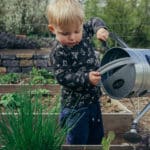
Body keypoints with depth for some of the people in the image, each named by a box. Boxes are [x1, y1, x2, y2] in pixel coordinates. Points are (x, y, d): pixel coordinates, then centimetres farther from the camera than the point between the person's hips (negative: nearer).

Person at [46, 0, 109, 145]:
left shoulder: (84, 32, -3)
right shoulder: (59, 53, -22)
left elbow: (94, 22, 15)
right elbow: (63, 77, -25)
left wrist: (100, 28, -8)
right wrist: (86, 78, -35)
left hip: (93, 99, 7)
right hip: (75, 105, -7)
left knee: (97, 136, 21)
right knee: (78, 140, 3)